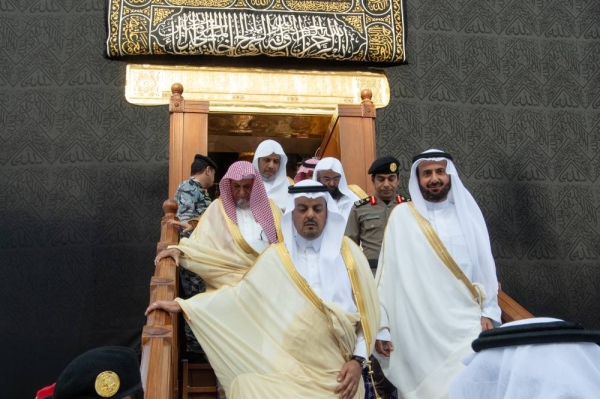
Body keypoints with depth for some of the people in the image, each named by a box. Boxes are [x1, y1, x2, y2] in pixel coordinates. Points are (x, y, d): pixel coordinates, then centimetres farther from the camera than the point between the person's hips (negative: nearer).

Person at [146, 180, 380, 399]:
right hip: (289, 369, 0)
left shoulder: (349, 252, 7)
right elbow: (240, 295, 5)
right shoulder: (277, 257, 8)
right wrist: (182, 306, -1)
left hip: (339, 372, 0)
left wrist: (358, 360, -5)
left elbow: (368, 311, 6)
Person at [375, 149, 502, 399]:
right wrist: (382, 325, -5)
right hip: (418, 327, -1)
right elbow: (387, 271, -3)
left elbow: (485, 264, 8)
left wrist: (489, 311, 1)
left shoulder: (467, 212, 6)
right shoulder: (402, 216, -2)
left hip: (466, 323, 2)